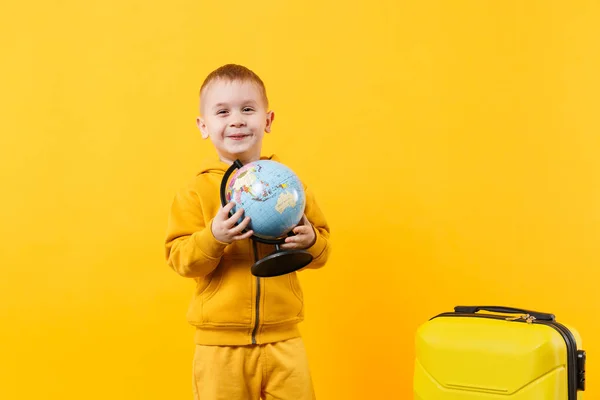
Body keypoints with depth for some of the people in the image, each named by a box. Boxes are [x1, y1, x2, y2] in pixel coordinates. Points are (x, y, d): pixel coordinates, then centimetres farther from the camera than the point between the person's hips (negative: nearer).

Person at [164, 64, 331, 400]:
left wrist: (309, 240, -13)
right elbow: (179, 259, -5)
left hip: (283, 339, 2)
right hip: (220, 342, -1)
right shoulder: (196, 191, -2)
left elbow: (322, 251, 8)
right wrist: (213, 237, -22)